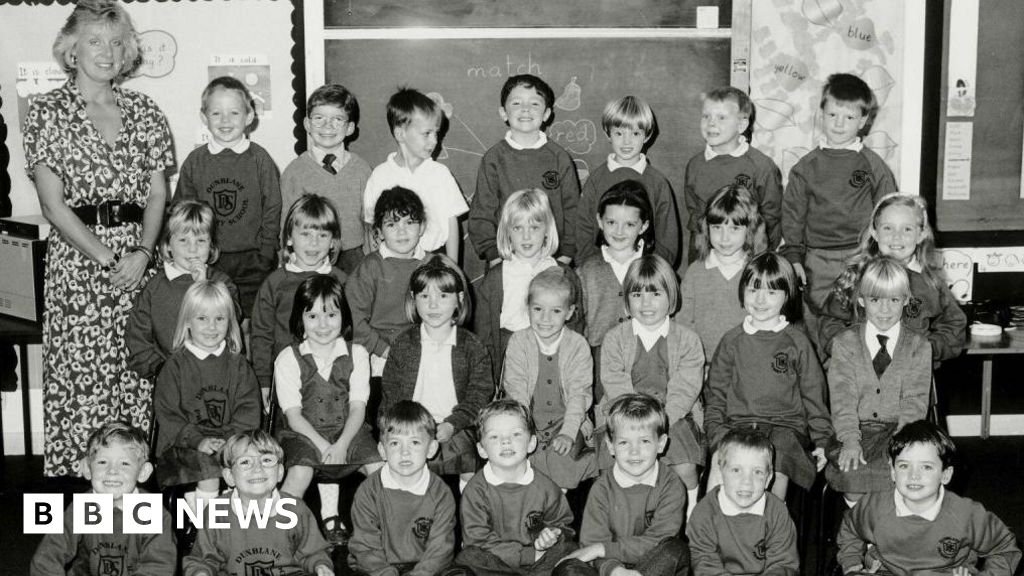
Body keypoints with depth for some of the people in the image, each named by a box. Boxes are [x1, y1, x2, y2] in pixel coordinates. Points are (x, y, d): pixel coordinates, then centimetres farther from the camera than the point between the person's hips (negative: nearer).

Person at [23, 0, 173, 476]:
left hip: (138, 259, 3)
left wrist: (143, 252, -8)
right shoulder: (48, 111, 0)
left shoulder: (144, 111, 11)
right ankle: (73, 469, 8)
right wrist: (108, 258, -13)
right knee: (77, 378, -3)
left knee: (138, 377, 2)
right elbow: (53, 205, -6)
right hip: (76, 259, -3)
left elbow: (157, 195, 9)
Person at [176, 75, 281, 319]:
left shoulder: (260, 159, -1)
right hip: (206, 264, 2)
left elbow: (272, 212, 0)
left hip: (252, 264, -1)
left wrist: (265, 259, -6)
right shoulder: (194, 161, 4)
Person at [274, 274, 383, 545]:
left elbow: (358, 408, -1)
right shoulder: (288, 359, -1)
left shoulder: (356, 354, 6)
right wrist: (323, 446, -19)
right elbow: (293, 415, -6)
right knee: (300, 472, -32)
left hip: (347, 430, 2)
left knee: (379, 468, -23)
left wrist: (341, 445, -17)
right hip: (303, 432, -2)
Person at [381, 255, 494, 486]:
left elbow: (479, 394, 2)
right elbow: (391, 393, 8)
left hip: (456, 429, 0)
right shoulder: (402, 344, 8)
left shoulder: (473, 347, 5)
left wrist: (452, 424, -12)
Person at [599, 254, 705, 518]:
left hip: (674, 417, 0)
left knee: (686, 470, -26)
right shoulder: (614, 338, 8)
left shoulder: (687, 340, 5)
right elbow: (615, 385, -3)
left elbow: (685, 388, -5)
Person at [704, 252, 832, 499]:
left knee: (776, 467, -32)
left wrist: (822, 440, 6)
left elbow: (813, 393, 11)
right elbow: (716, 391, 15)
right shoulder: (732, 341, 14)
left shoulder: (796, 342, 10)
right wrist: (716, 432, 1)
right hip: (738, 423, 1)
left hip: (786, 425, -1)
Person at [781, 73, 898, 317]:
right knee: (816, 322, 5)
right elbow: (792, 213, 8)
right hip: (817, 264, 2)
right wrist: (793, 256, 1)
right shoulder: (807, 166, 7)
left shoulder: (873, 166, 3)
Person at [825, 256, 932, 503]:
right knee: (852, 473, -30)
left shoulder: (919, 346, 10)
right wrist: (851, 440, -19)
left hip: (901, 430, 1)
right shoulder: (844, 343, 9)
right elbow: (842, 398, -3)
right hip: (856, 430, 0)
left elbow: (915, 401, 1)